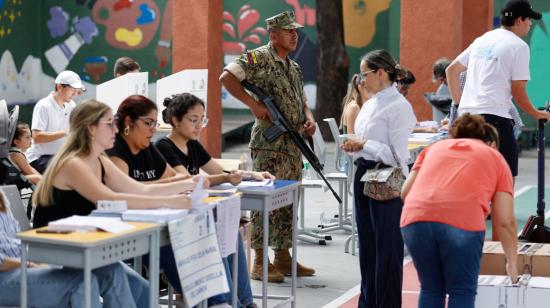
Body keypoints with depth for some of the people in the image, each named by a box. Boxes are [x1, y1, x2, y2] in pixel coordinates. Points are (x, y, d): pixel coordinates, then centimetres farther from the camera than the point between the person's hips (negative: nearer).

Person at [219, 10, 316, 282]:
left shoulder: (294, 68, 18)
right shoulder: (259, 58, -8)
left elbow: (301, 101, 24)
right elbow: (226, 77, -18)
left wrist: (309, 119, 2)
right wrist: (253, 104, -21)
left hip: (293, 145, 9)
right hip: (269, 144, -8)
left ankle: (283, 257, 20)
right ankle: (260, 262, -2)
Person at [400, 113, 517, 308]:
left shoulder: (434, 148, 31)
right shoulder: (496, 158, 25)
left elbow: (405, 193, 21)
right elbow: (505, 222, 19)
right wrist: (512, 263, 31)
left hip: (415, 219, 3)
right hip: (463, 222, -3)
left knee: (431, 290, 18)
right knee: (462, 292, 11)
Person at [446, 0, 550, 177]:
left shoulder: (482, 40, 18)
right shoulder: (519, 46, -3)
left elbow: (451, 70, 23)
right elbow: (517, 92, -5)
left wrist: (459, 102, 29)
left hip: (466, 113, 8)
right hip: (494, 116, -8)